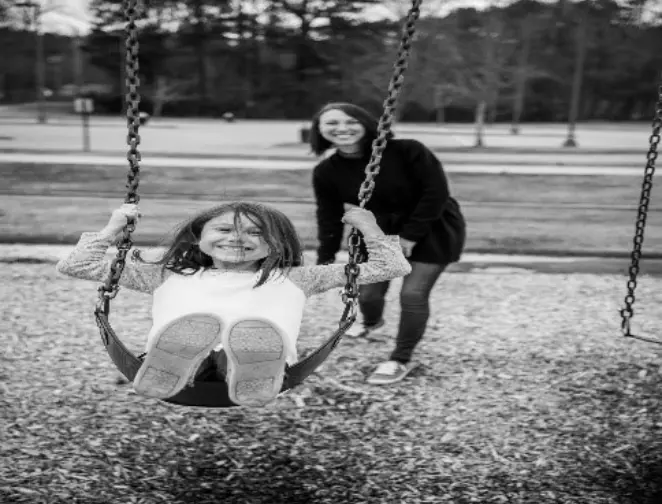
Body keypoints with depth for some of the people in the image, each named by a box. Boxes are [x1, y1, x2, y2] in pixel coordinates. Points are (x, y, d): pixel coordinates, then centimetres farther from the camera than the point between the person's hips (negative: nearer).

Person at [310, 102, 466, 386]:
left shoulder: (406, 151, -25)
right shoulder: (326, 172, -12)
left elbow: (436, 192, -22)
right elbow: (329, 216, -3)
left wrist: (410, 235, -20)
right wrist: (325, 258, -7)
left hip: (432, 230, -4)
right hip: (379, 233, 4)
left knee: (413, 294, -11)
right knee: (368, 292, 6)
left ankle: (401, 361, 7)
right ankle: (371, 322, 46)